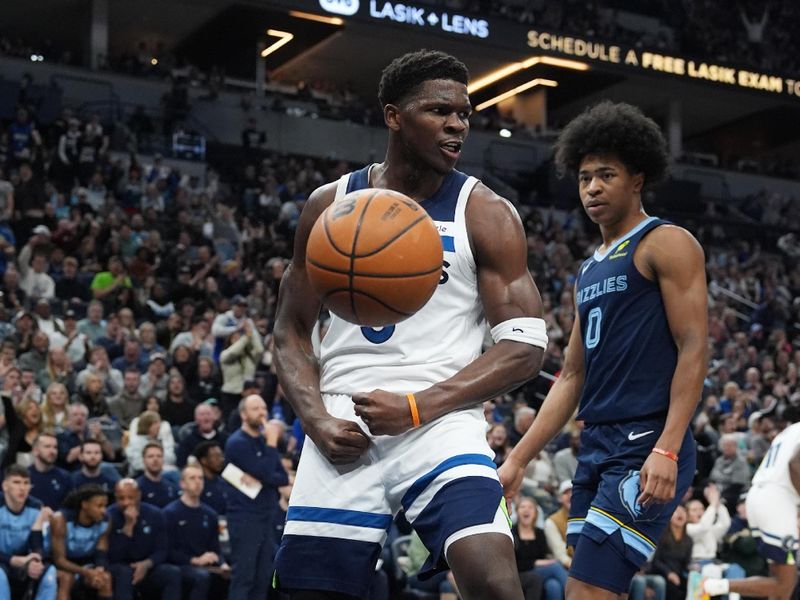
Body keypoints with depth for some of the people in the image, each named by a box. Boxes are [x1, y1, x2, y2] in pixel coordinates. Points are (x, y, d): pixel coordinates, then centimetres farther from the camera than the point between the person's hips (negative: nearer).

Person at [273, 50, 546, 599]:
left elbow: (525, 348, -5)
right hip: (344, 435, 3)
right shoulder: (330, 206, 8)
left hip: (441, 426, -2)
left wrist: (416, 406, -15)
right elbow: (292, 334, 12)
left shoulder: (486, 214, 1)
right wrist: (318, 421, -6)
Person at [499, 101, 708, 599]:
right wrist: (518, 460, 15)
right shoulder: (591, 269, 21)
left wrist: (666, 450, -23)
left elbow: (694, 349, -12)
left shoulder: (667, 244, -3)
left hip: (645, 448, -9)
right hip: (597, 447, 9)